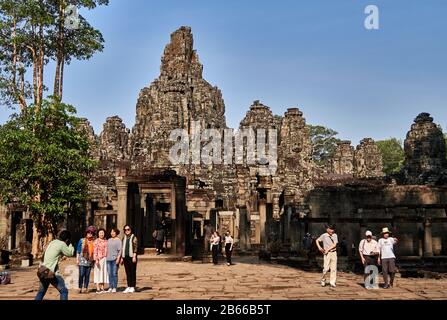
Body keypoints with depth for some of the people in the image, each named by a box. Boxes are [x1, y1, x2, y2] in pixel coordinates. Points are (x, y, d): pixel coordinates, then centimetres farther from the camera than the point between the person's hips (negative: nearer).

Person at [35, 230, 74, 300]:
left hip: (43, 270, 8)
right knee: (64, 291, -1)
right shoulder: (62, 244, -12)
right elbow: (70, 253, -1)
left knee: (41, 291, 23)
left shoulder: (52, 242, 12)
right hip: (51, 272, -8)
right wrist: (70, 244, 12)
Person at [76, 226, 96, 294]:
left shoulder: (94, 242, 5)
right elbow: (78, 251, 7)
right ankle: (80, 288, 2)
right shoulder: (82, 241, 3)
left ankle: (86, 288, 12)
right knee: (81, 275, -6)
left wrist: (94, 259, 5)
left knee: (87, 275, 5)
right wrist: (77, 259, 2)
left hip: (90, 261, 2)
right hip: (82, 260, -2)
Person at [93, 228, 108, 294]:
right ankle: (98, 289, 1)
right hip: (99, 259, -5)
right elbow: (95, 251, -10)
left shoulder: (106, 241, 11)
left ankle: (102, 288, 13)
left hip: (105, 259, 5)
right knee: (98, 273, -2)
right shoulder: (96, 241, -4)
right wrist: (96, 260, -17)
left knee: (104, 273, 7)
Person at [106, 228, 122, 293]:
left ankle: (114, 288, -1)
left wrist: (118, 258, -15)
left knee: (114, 273, -5)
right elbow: (107, 249, 20)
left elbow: (120, 250, -7)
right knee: (110, 274, 6)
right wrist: (106, 257, 12)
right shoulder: (109, 240, 17)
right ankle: (110, 287, 11)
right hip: (108, 259, 6)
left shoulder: (118, 241, -1)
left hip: (115, 259, -6)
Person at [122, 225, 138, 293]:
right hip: (125, 257, 5)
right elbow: (122, 248, 18)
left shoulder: (133, 237, -1)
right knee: (127, 272, 8)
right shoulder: (124, 238, 16)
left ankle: (132, 287, 3)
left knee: (132, 272, -2)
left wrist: (134, 256, -15)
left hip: (131, 257, -5)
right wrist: (122, 257, 13)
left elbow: (135, 247, -8)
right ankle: (128, 287, 14)